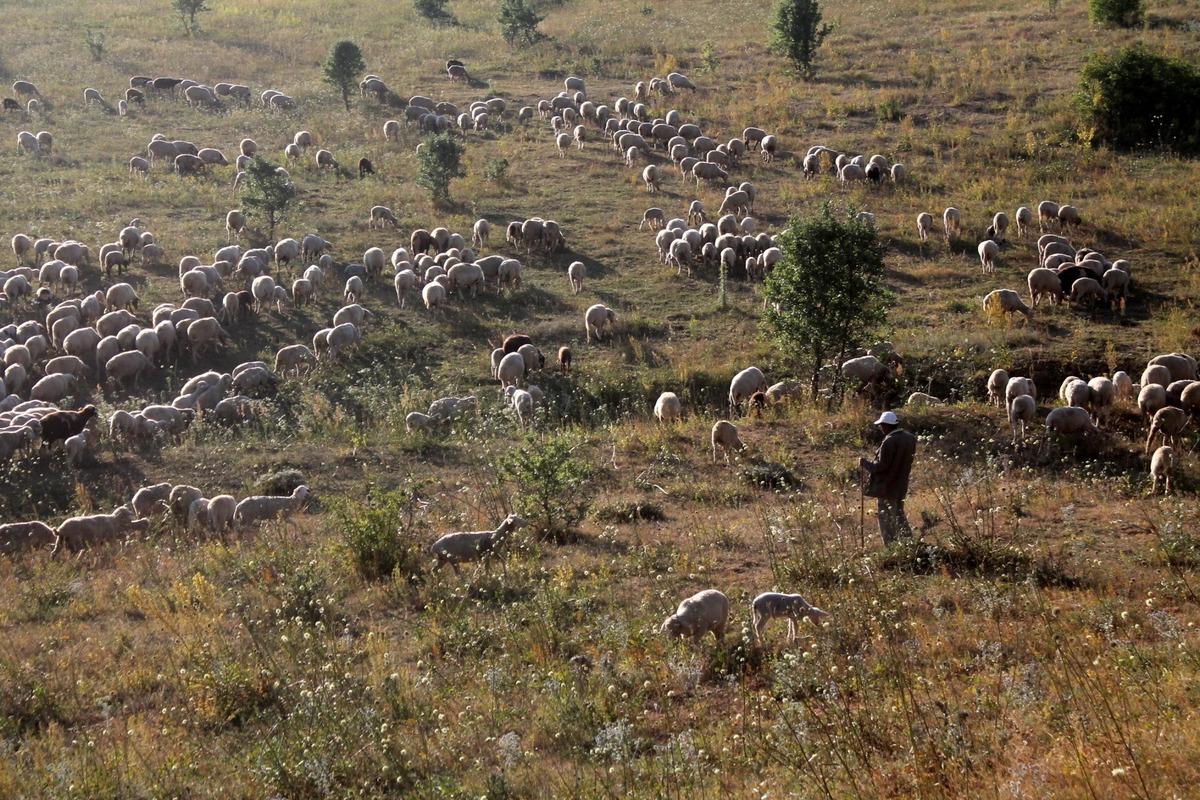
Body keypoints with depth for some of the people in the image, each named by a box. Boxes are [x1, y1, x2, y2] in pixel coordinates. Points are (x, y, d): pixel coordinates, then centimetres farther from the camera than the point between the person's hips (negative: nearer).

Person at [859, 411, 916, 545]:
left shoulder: (889, 442, -24)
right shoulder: (910, 438, 1)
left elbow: (881, 466, -22)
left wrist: (864, 463, -7)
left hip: (886, 487, -8)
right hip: (901, 486, 8)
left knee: (886, 520, 2)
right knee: (899, 516, 22)